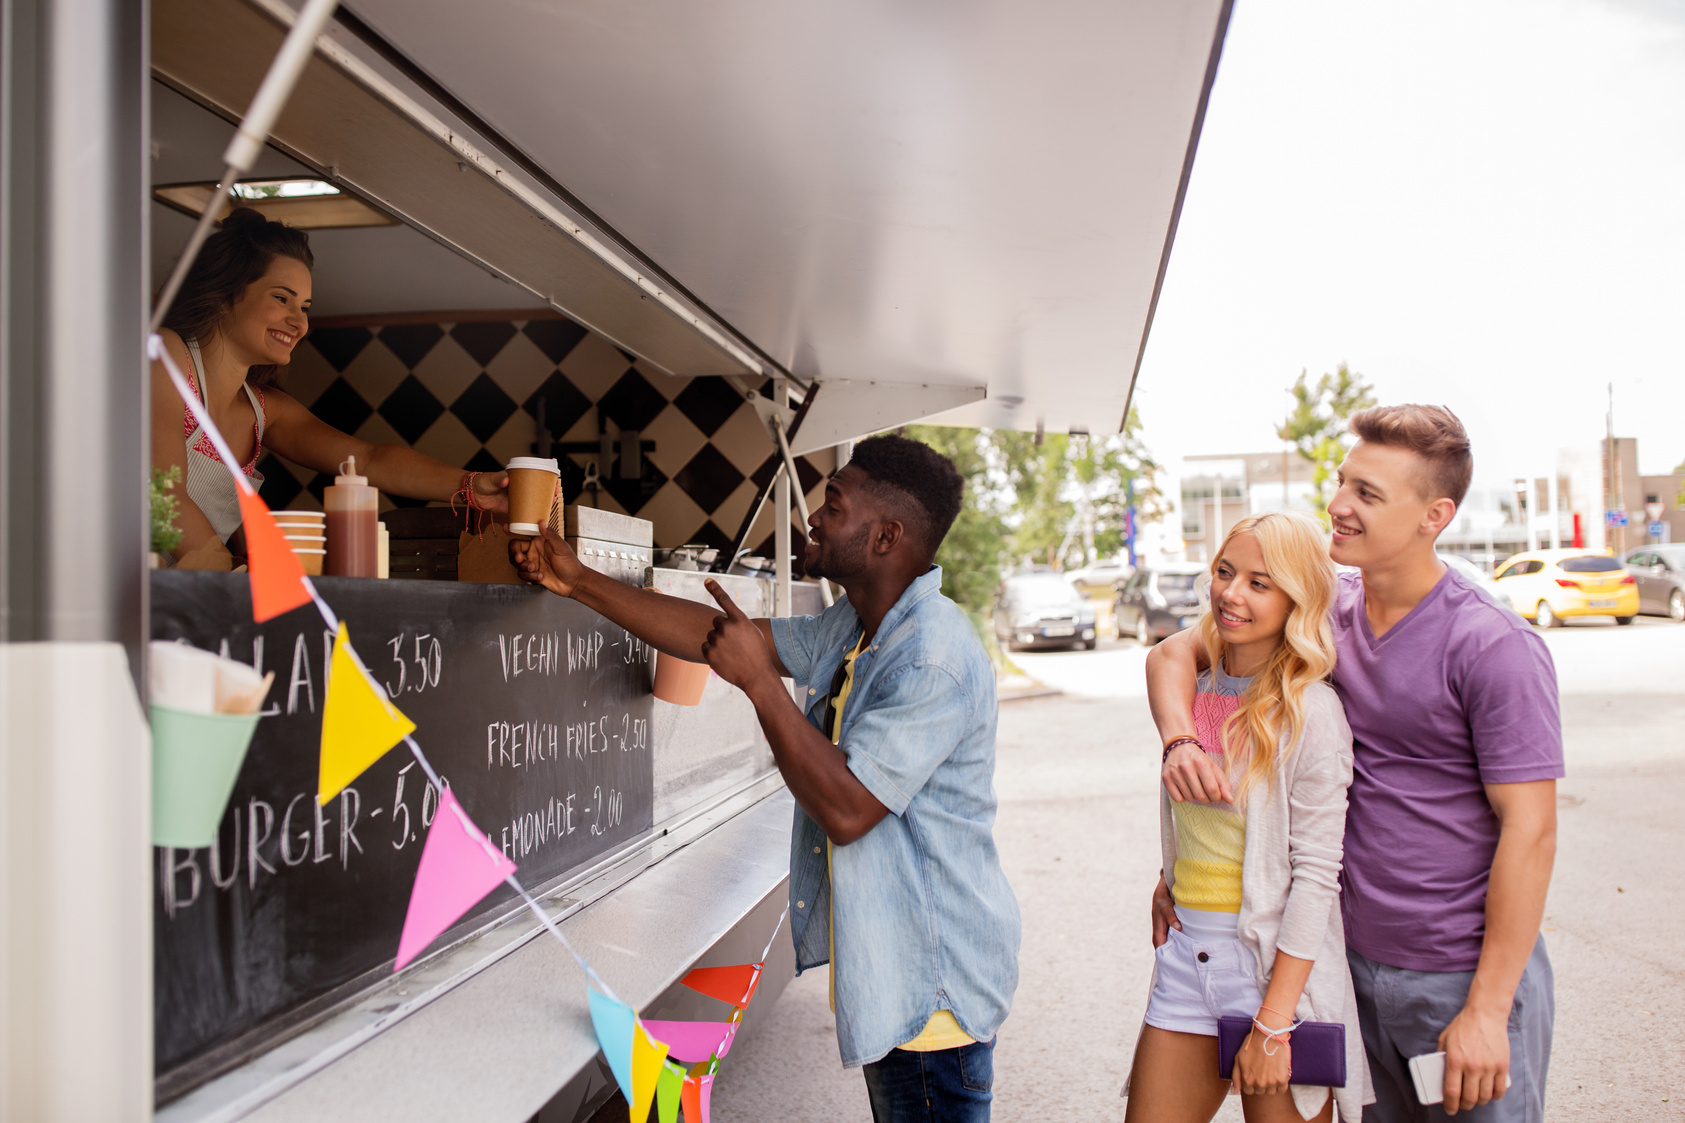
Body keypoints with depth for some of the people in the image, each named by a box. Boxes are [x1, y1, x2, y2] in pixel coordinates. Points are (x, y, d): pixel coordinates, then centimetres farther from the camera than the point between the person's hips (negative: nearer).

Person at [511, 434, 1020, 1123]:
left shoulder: (935, 658, -25)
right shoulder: (852, 629, 6)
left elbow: (847, 809, -29)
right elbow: (715, 637, 8)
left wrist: (758, 680, -24)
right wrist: (579, 583, 7)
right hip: (882, 962, 10)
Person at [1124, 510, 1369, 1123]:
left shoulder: (1311, 712, -13)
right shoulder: (1198, 689, 5)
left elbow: (1316, 873, -15)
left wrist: (1273, 1022, -15)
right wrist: (1169, 884, 7)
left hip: (1278, 963, -6)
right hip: (1185, 955, 6)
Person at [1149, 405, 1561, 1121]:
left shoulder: (1497, 649, -15)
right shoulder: (1326, 611, 0)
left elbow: (1530, 829, -16)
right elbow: (1176, 654, 6)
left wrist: (1488, 1010, -17)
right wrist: (1179, 737, -16)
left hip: (1465, 977, -5)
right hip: (1356, 963, 5)